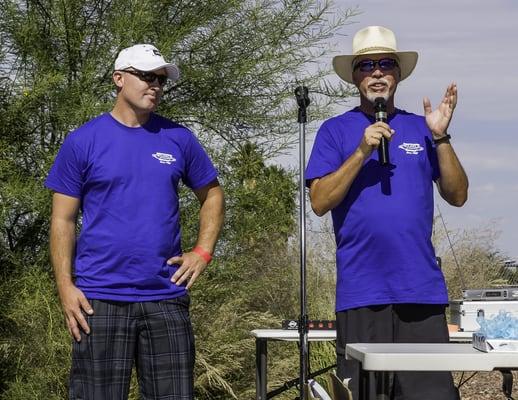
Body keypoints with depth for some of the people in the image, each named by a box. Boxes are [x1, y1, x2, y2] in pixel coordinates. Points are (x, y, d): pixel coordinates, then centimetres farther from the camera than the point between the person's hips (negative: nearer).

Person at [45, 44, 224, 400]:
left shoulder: (178, 139, 7)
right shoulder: (83, 141, 1)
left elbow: (212, 195, 18)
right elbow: (63, 219, 1)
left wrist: (203, 252, 3)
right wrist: (66, 286, -8)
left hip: (167, 296, 3)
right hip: (99, 300, -2)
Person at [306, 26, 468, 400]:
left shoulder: (420, 128, 12)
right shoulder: (336, 130, 6)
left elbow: (457, 195, 6)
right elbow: (319, 201, -4)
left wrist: (440, 137, -5)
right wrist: (362, 151, -13)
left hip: (421, 289, 2)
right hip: (361, 293, -2)